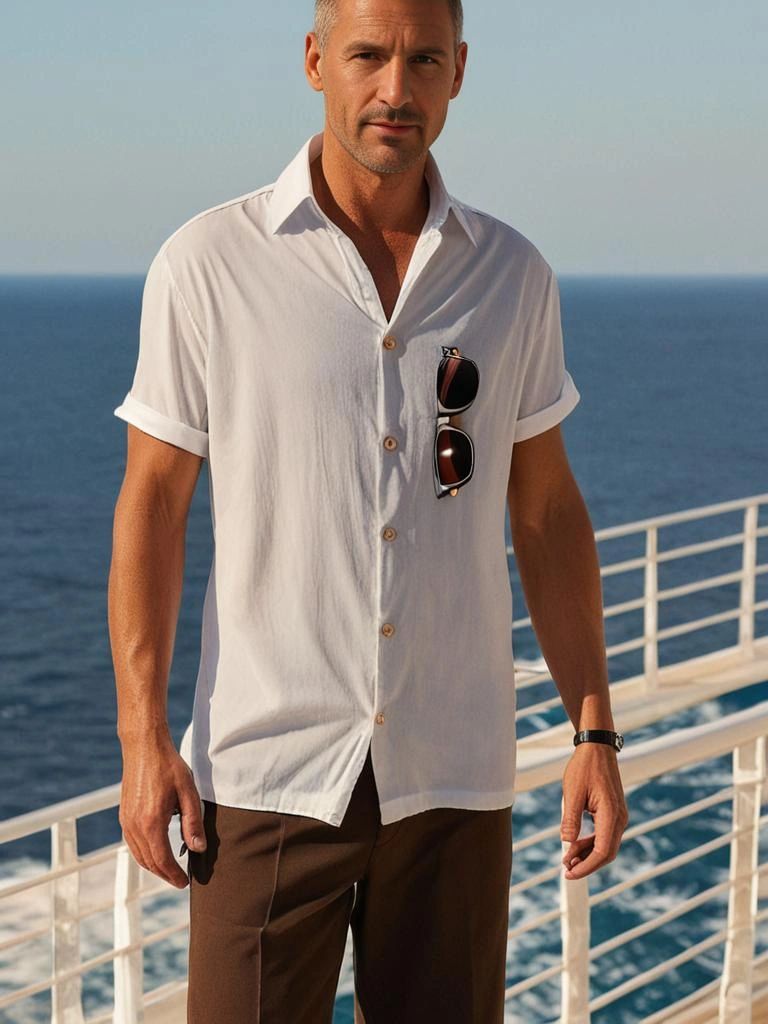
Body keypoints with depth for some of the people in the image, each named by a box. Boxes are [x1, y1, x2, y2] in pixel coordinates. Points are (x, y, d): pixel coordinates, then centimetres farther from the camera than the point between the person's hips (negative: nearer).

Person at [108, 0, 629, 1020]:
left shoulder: (513, 275, 4)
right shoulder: (209, 264, -5)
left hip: (455, 778, 3)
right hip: (269, 775, -2)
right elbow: (152, 501, -1)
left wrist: (595, 731, 5)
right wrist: (142, 739, -5)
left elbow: (546, 510, 10)